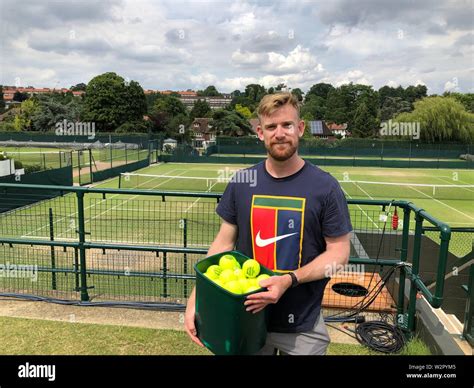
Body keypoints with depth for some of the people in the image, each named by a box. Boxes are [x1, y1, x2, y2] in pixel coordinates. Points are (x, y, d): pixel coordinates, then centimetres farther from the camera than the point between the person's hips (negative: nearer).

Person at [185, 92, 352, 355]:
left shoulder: (325, 187, -11)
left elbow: (339, 252, -8)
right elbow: (223, 242, 0)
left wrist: (289, 279, -23)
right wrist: (195, 299, -8)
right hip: (247, 315, 2)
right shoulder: (241, 183, -3)